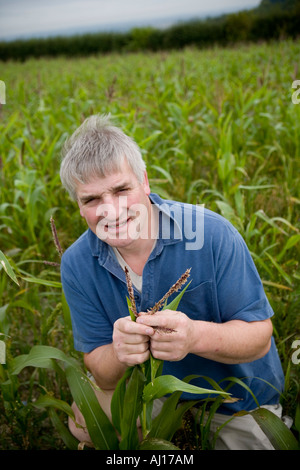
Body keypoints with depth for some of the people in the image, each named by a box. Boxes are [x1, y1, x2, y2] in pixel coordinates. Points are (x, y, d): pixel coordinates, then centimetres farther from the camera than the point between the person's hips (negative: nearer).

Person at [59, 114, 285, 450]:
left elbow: (259, 337, -24)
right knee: (84, 423, -7)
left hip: (237, 395, -2)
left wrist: (195, 336, -44)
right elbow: (102, 375, -15)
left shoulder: (211, 233, -28)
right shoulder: (76, 265, -19)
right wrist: (119, 354, -40)